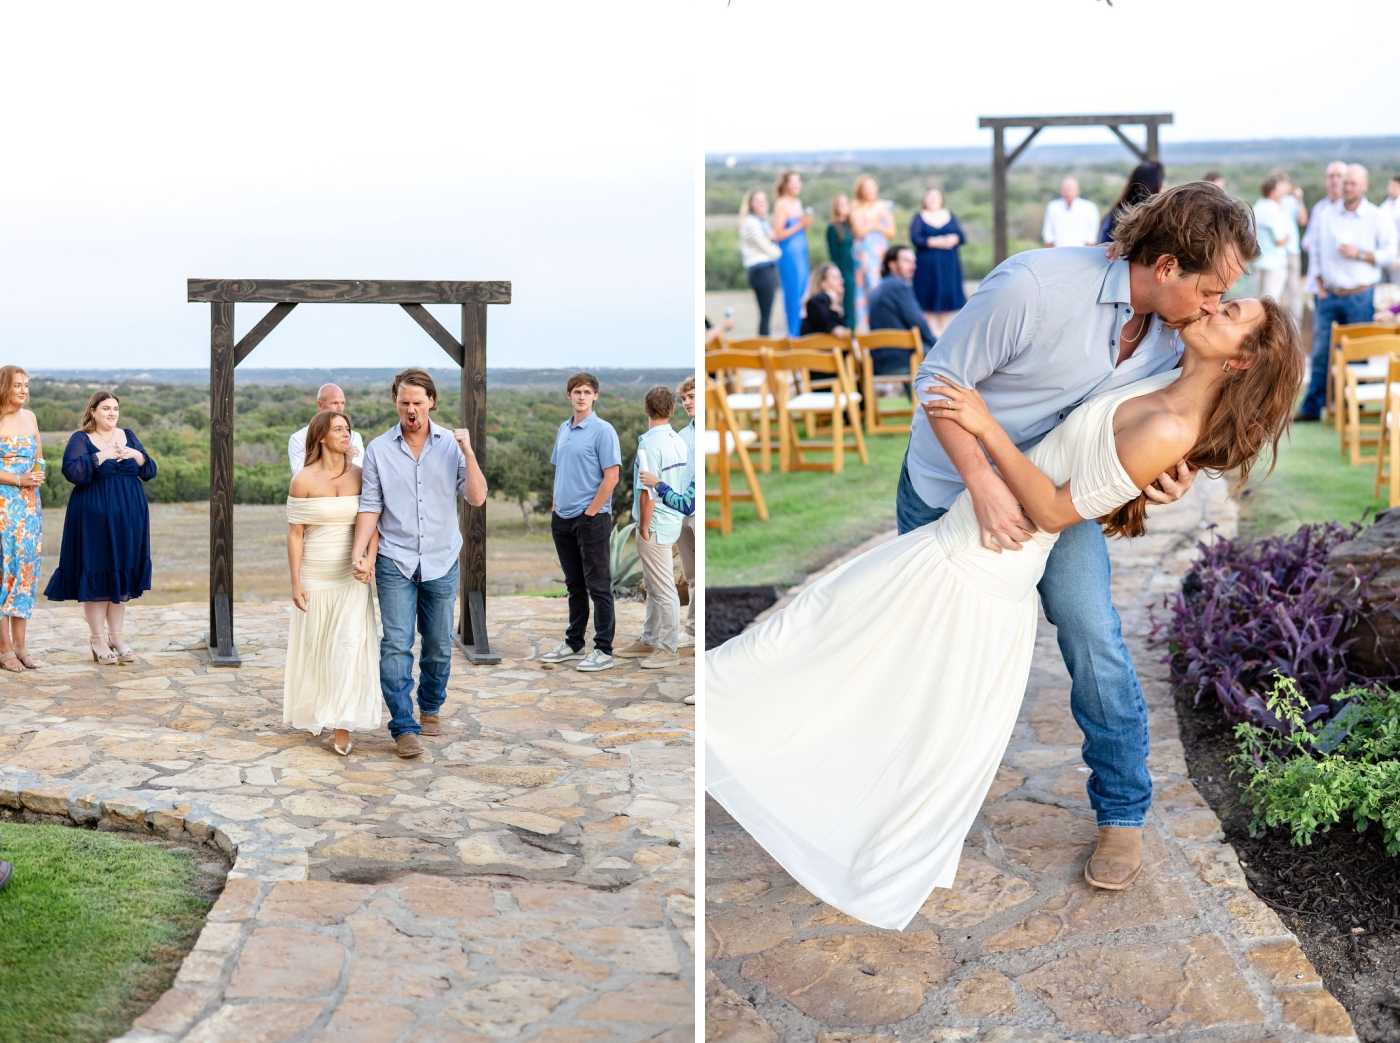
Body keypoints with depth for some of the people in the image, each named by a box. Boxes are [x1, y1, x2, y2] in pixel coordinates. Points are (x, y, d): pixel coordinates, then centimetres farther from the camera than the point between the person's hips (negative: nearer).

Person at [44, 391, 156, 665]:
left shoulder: (128, 437, 11)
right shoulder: (80, 439, -3)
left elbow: (150, 472, 7)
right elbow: (72, 471, -17)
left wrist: (137, 456, -11)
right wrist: (102, 456, -21)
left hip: (128, 518, 5)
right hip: (94, 518, -5)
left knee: (122, 573, 8)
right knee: (96, 574, -2)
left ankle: (116, 635, 16)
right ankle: (97, 639, 7)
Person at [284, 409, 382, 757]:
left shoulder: (360, 476, 3)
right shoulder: (303, 481, -5)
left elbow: (373, 521, 2)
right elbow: (295, 534, -4)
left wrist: (370, 557, -15)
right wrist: (296, 582, -8)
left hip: (352, 577, 1)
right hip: (316, 577, -1)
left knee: (351, 644, -9)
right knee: (314, 646, 10)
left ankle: (342, 727, -7)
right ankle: (312, 712, 32)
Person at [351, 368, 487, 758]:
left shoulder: (451, 444, -1)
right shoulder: (378, 449, -1)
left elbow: (477, 498, -8)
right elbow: (370, 506, -1)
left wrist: (468, 453, -20)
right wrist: (359, 552, -12)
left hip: (442, 562, 1)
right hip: (395, 562, -1)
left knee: (439, 645, 11)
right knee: (396, 645, -8)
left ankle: (431, 707, 32)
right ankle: (404, 727, -6)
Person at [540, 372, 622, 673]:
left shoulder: (603, 430, -12)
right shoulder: (563, 429, 13)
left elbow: (611, 476, -16)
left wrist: (590, 513, -14)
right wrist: (556, 506, 12)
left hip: (591, 518, -7)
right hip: (563, 519, 7)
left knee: (598, 586, -3)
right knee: (574, 585, 14)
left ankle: (604, 650, 0)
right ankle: (574, 643, 21)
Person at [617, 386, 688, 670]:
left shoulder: (649, 444, -20)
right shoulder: (679, 442, 6)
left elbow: (648, 493, -22)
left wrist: (644, 529, -15)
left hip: (655, 525, -9)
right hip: (673, 520, 9)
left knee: (664, 589, -2)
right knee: (653, 586, 19)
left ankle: (670, 649, 4)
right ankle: (649, 640, 29)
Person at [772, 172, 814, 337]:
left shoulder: (798, 203, 13)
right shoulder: (781, 205, -11)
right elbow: (779, 234, -15)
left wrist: (807, 224, 1)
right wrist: (799, 225, -20)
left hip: (801, 252, 8)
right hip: (789, 253, -8)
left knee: (803, 291, 10)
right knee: (792, 293, -5)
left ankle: (799, 331, 18)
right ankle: (793, 332, 2)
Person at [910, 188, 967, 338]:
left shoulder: (949, 216, 14)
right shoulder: (919, 218, 5)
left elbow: (962, 236, 7)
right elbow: (915, 238, -8)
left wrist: (953, 239, -14)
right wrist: (935, 242, -16)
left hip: (949, 265, 3)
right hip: (927, 265, -3)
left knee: (947, 297, 1)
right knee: (929, 303, -5)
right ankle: (931, 335, -2)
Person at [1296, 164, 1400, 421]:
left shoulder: (1378, 219, 0)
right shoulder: (1325, 216, 6)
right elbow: (1314, 251, 11)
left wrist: (1360, 254, -15)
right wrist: (1320, 284, 3)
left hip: (1360, 297, -2)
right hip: (1328, 295, 2)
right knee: (1320, 352, 1)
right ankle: (1311, 407, 7)